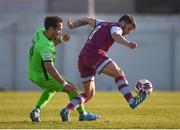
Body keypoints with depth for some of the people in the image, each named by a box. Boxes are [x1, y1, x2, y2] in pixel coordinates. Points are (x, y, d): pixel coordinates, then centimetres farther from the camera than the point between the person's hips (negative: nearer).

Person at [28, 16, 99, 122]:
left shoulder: (40, 32, -5)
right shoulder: (45, 46, -33)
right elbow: (49, 67, -44)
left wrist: (60, 40, -2)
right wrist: (65, 84, -50)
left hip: (33, 73, 9)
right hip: (42, 77, -9)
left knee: (51, 88, 35)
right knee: (71, 88, 0)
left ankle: (36, 111, 22)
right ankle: (83, 114, 12)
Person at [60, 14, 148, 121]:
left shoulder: (102, 24, 30)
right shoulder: (116, 28, 3)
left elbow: (87, 20, 38)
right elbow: (116, 36, -21)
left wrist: (73, 25, 42)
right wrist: (128, 44, -37)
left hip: (82, 58, 9)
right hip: (94, 54, -9)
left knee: (89, 94, 13)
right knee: (119, 73, -17)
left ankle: (67, 110, 2)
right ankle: (132, 101, -33)